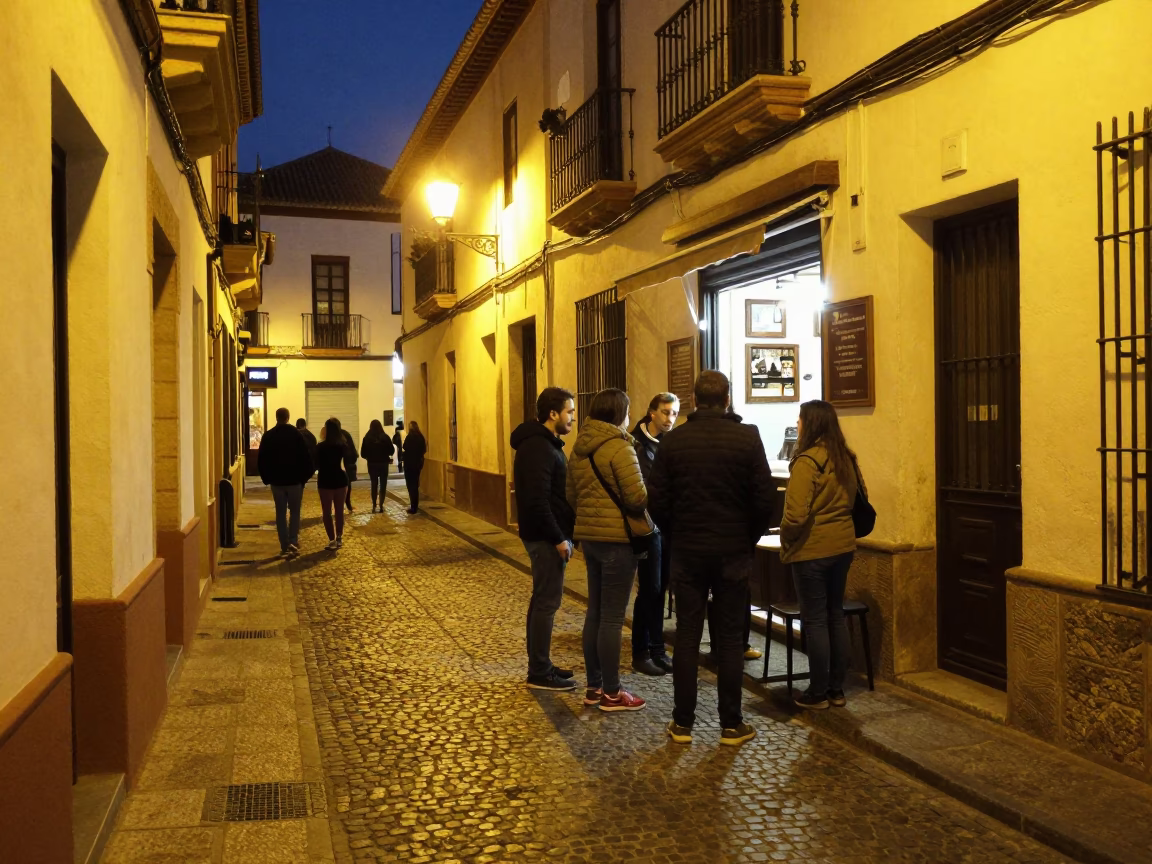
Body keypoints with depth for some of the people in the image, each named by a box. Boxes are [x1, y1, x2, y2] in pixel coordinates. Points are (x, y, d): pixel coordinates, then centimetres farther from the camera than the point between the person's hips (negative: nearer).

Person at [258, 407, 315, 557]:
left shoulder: (268, 436, -1)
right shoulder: (296, 434, -8)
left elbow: (261, 460, 2)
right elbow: (305, 457, -8)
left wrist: (266, 478, 12)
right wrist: (305, 476, 2)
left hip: (276, 481, 2)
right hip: (295, 480, -1)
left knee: (281, 513, 9)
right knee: (295, 512, 8)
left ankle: (285, 546, 8)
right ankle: (293, 542, -8)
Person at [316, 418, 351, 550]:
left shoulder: (321, 446, -13)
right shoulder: (343, 445, -3)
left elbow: (316, 464, -6)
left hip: (325, 481, -3)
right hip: (340, 479, 3)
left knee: (327, 512, 5)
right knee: (339, 511, 14)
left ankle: (332, 540, 0)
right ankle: (339, 538, 20)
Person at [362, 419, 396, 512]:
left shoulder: (367, 438, -7)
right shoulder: (385, 437, -9)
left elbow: (363, 453, -6)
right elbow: (392, 451, -5)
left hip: (372, 464, 1)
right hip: (383, 464, -1)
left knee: (374, 484, 14)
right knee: (383, 485, 9)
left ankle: (374, 506, 12)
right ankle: (381, 505, 3)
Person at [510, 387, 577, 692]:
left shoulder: (544, 443, 14)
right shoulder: (539, 448, -19)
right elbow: (537, 500, -25)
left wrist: (562, 533, 14)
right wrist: (558, 538, -21)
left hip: (544, 535, 10)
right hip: (546, 537, -10)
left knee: (542, 600, 15)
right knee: (547, 602, -4)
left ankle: (540, 665, 24)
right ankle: (539, 673, 3)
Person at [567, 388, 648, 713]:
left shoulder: (580, 447, 10)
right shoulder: (620, 447, -15)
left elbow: (571, 496, 16)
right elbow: (637, 498, -18)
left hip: (589, 536, 8)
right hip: (617, 538, -8)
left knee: (595, 611, 15)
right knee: (612, 617, -1)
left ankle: (593, 685, 22)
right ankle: (611, 693, 7)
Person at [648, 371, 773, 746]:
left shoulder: (674, 439, -3)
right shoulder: (747, 437, -7)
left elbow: (657, 500, -3)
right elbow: (763, 499, -6)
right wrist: (750, 539, 8)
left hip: (687, 551, 1)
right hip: (733, 552, -1)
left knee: (687, 635, 8)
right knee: (729, 638, 6)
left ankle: (682, 723, 13)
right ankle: (731, 725, 13)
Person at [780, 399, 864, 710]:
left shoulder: (807, 461, -17)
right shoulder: (847, 458, 6)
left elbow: (796, 515, -21)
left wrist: (785, 540, -4)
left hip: (813, 549, -7)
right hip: (843, 545, 7)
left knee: (814, 620, 2)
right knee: (836, 615, 15)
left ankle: (818, 693, 11)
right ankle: (836, 688, 23)